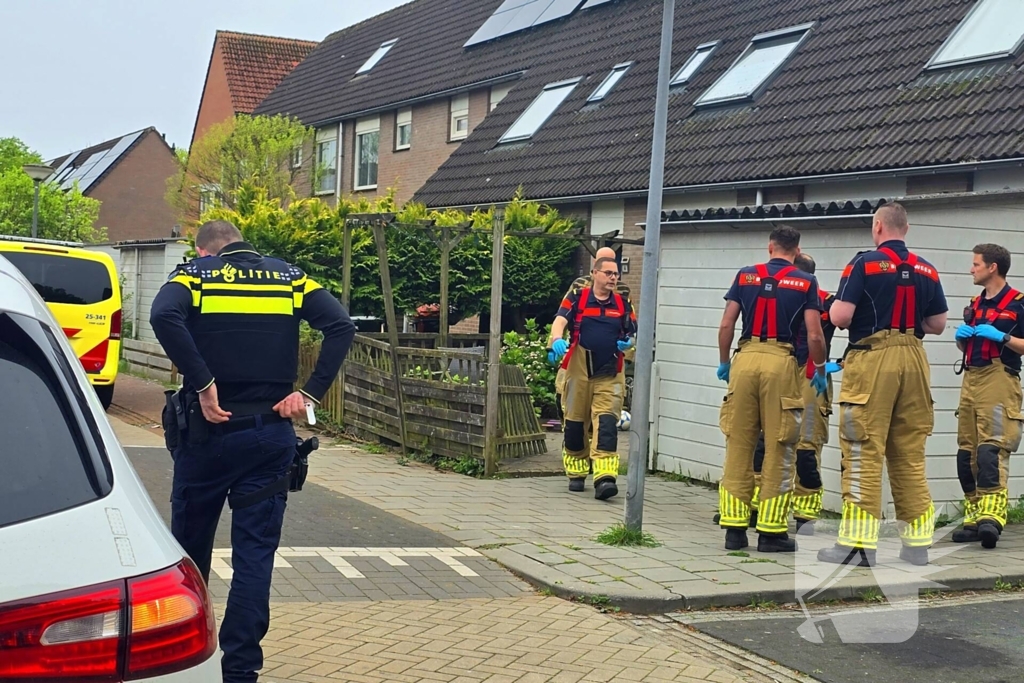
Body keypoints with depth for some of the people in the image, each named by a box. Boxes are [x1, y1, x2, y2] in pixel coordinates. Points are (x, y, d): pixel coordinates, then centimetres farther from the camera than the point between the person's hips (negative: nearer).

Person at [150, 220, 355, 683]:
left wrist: (203, 384, -18)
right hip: (272, 434, 2)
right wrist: (311, 391, -7)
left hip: (208, 430, -1)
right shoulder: (289, 277, 9)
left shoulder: (195, 274, 2)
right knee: (255, 553, 5)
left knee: (191, 543, 16)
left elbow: (164, 316, -20)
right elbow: (341, 326, -5)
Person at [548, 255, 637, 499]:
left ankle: (604, 478, -19)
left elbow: (634, 334, 15)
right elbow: (560, 320, -15)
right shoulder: (577, 298, 1)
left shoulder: (623, 304, 10)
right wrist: (557, 339, -36)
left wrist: (629, 343, -9)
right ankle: (576, 474, 26)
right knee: (575, 422, 9)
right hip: (579, 371, -1)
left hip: (610, 375, 1)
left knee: (606, 423, -11)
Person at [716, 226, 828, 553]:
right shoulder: (806, 283, 5)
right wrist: (820, 370, 12)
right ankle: (771, 531, 5)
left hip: (745, 359, 2)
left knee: (738, 445, 7)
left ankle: (734, 527, 8)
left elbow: (726, 325, 6)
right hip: (781, 363, -2)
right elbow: (814, 335, -2)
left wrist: (723, 362, 19)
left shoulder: (745, 276, 11)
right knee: (779, 450, 3)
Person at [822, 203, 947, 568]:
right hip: (913, 358, 5)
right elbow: (938, 324, 13)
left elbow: (840, 317, -12)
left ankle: (859, 543, -3)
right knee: (910, 455, 10)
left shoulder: (865, 263, -5)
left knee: (864, 453, -3)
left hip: (872, 359, -5)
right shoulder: (926, 270, 10)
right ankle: (918, 542, 13)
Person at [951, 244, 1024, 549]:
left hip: (999, 380, -8)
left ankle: (992, 517, -25)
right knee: (966, 453, 6)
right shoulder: (975, 305, 19)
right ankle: (974, 519, 11)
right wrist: (961, 336, 7)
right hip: (971, 380, 8)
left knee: (991, 450, -18)